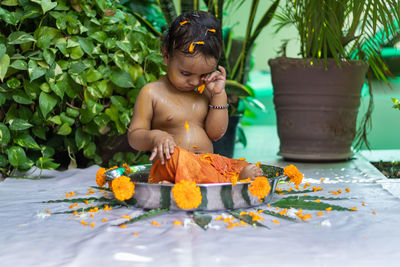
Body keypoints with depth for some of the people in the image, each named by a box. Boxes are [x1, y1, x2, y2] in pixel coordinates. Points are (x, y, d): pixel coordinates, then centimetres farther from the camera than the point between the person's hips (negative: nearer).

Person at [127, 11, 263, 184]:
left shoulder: (205, 92, 14)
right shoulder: (151, 93, 0)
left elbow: (215, 133, 8)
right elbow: (133, 137, 1)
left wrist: (219, 95, 0)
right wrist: (154, 136, -22)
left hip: (209, 163, 5)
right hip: (169, 168, -5)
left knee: (251, 170, -18)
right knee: (176, 156, -40)